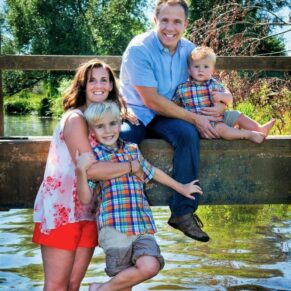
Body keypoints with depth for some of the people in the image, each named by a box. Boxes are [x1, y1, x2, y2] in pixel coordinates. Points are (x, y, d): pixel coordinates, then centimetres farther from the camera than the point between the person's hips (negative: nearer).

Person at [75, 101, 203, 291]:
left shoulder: (132, 150, 15)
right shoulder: (93, 156, 1)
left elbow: (151, 171, 32)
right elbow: (85, 198, -5)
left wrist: (180, 188, 40)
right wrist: (81, 170, -20)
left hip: (142, 225, 5)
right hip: (114, 226, -4)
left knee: (151, 266, -18)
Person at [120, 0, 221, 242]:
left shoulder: (188, 49, 1)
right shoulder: (139, 49, -17)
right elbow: (151, 100, -20)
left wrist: (220, 106, -14)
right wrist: (194, 118, -21)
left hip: (166, 115, 4)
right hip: (136, 113, -4)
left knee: (188, 134, -28)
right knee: (115, 139, -35)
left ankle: (183, 212, -20)